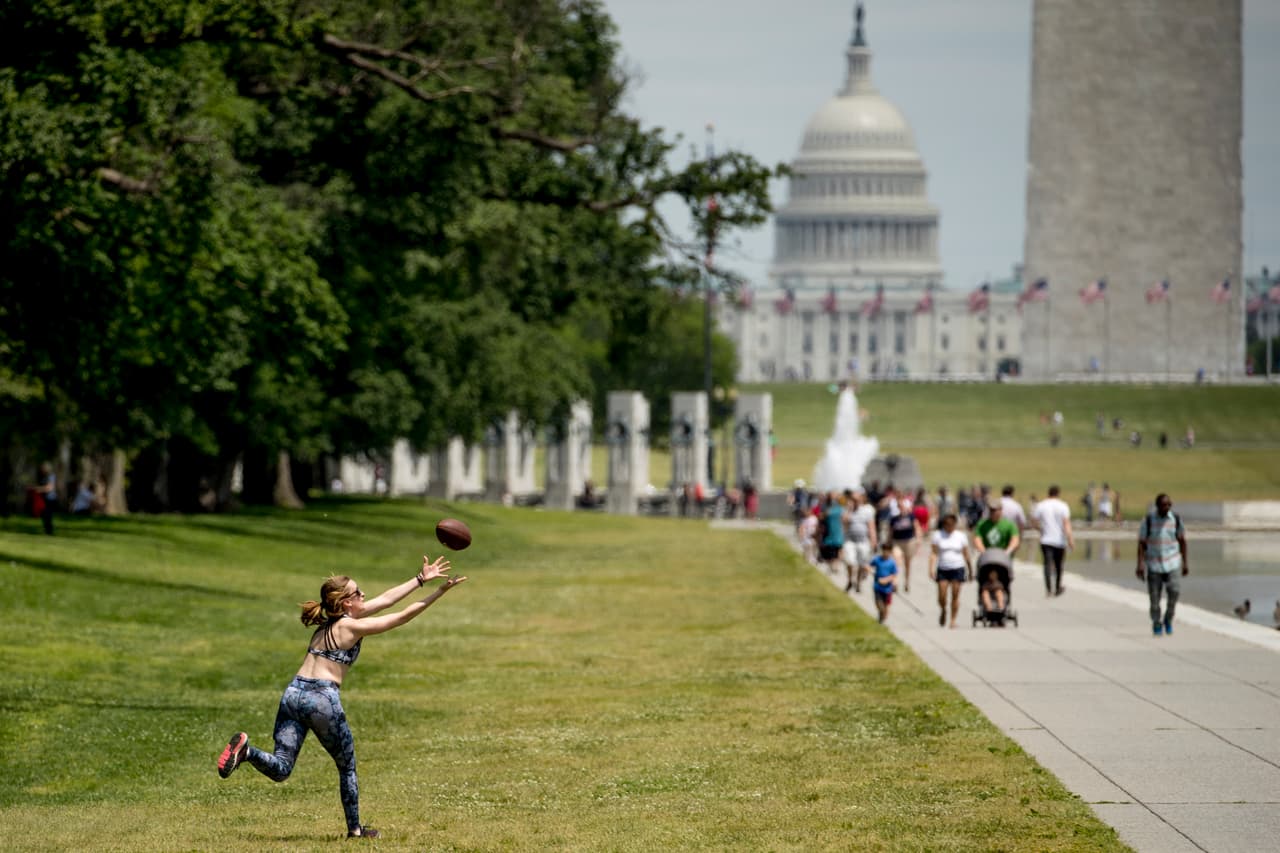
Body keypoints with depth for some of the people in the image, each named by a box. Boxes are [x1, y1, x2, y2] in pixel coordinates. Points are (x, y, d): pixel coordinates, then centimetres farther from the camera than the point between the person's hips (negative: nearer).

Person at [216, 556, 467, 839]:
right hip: (322, 699, -6)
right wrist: (439, 592, 5)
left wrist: (421, 579, 28)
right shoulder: (351, 626, -5)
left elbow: (385, 599, 24)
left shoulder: (332, 621, 17)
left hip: (293, 693, 6)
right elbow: (404, 616, -2)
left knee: (280, 770, -1)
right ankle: (355, 829, 23)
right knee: (347, 767, 15)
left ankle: (245, 750, -27)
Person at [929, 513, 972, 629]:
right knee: (942, 596, -4)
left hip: (957, 569, 0)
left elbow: (966, 555, 9)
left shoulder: (960, 536, 4)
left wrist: (970, 570, 11)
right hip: (942, 570, 0)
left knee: (955, 595, -3)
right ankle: (943, 611, 26)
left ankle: (953, 619, 4)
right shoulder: (938, 535, 2)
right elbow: (934, 554, -2)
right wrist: (931, 569, -12)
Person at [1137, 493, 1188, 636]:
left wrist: (1184, 563, 11)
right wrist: (1140, 565, -12)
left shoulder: (1175, 519, 0)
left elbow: (1182, 541, 10)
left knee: (1173, 591, -15)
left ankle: (1168, 619, 8)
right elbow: (1141, 543, -4)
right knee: (1154, 596, 0)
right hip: (1153, 563, -1)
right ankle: (1156, 624, 19)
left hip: (1172, 563, 1)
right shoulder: (1148, 520, -6)